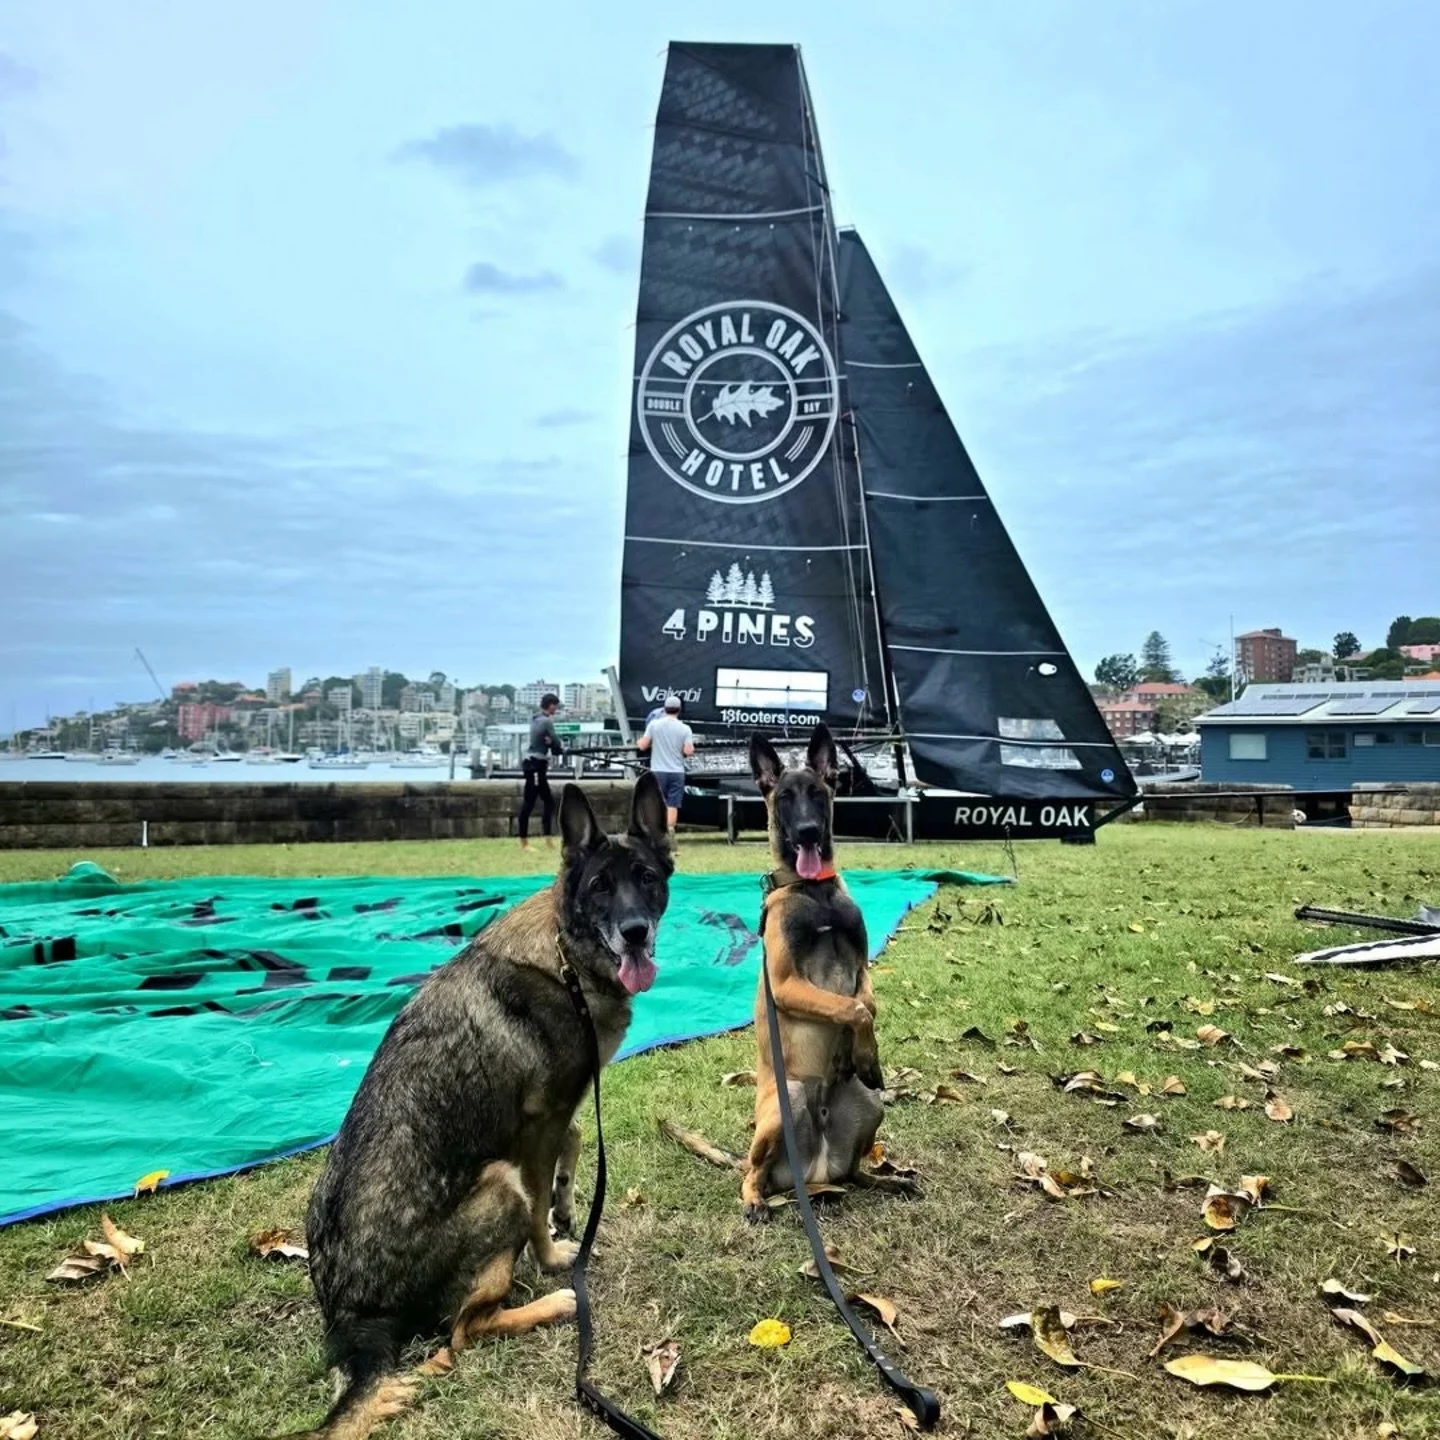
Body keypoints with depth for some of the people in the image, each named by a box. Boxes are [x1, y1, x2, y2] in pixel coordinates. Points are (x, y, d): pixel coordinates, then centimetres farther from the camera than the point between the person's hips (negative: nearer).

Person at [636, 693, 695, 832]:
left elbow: (643, 746, -2)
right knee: (672, 805, 3)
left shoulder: (654, 724, -3)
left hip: (658, 771, 1)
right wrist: (691, 746, 12)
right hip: (677, 772, -1)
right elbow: (689, 751, -10)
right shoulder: (685, 728, -3)